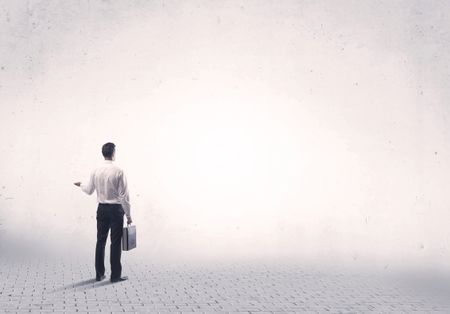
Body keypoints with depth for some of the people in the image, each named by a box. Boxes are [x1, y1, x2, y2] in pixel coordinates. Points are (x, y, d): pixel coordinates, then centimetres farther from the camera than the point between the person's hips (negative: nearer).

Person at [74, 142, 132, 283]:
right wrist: (128, 214, -6)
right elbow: (124, 195, -13)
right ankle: (115, 275, 8)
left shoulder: (96, 171, 0)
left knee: (101, 241, 13)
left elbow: (89, 190, 12)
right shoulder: (118, 171, -14)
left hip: (102, 209, 5)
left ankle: (99, 274, 21)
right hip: (116, 209, -4)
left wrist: (81, 185, 35)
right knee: (116, 242, 2)